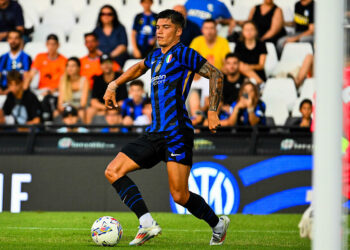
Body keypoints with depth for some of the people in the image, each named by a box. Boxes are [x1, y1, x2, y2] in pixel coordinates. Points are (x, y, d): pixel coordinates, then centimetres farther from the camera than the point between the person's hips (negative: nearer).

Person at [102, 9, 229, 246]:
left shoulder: (183, 53, -3)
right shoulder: (155, 56, 20)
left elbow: (216, 75, -8)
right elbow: (139, 68, 43)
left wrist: (213, 112, -13)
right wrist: (114, 85, 35)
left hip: (177, 132, -8)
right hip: (155, 133, 8)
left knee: (180, 195, -11)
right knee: (113, 171, -5)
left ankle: (218, 224, 16)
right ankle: (147, 224, -12)